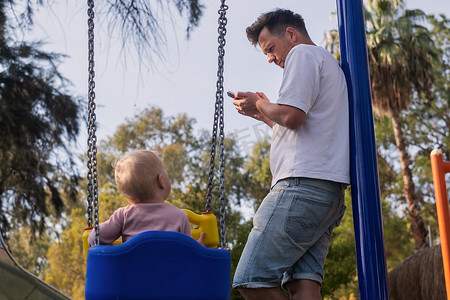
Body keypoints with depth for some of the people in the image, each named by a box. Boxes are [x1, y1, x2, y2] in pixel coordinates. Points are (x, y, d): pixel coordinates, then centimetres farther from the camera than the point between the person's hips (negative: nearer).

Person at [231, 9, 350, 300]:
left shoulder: (303, 53, 0)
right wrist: (263, 114, 27)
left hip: (303, 183, -10)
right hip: (330, 190, 10)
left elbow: (291, 115, -16)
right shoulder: (331, 64, 31)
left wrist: (259, 103, 3)